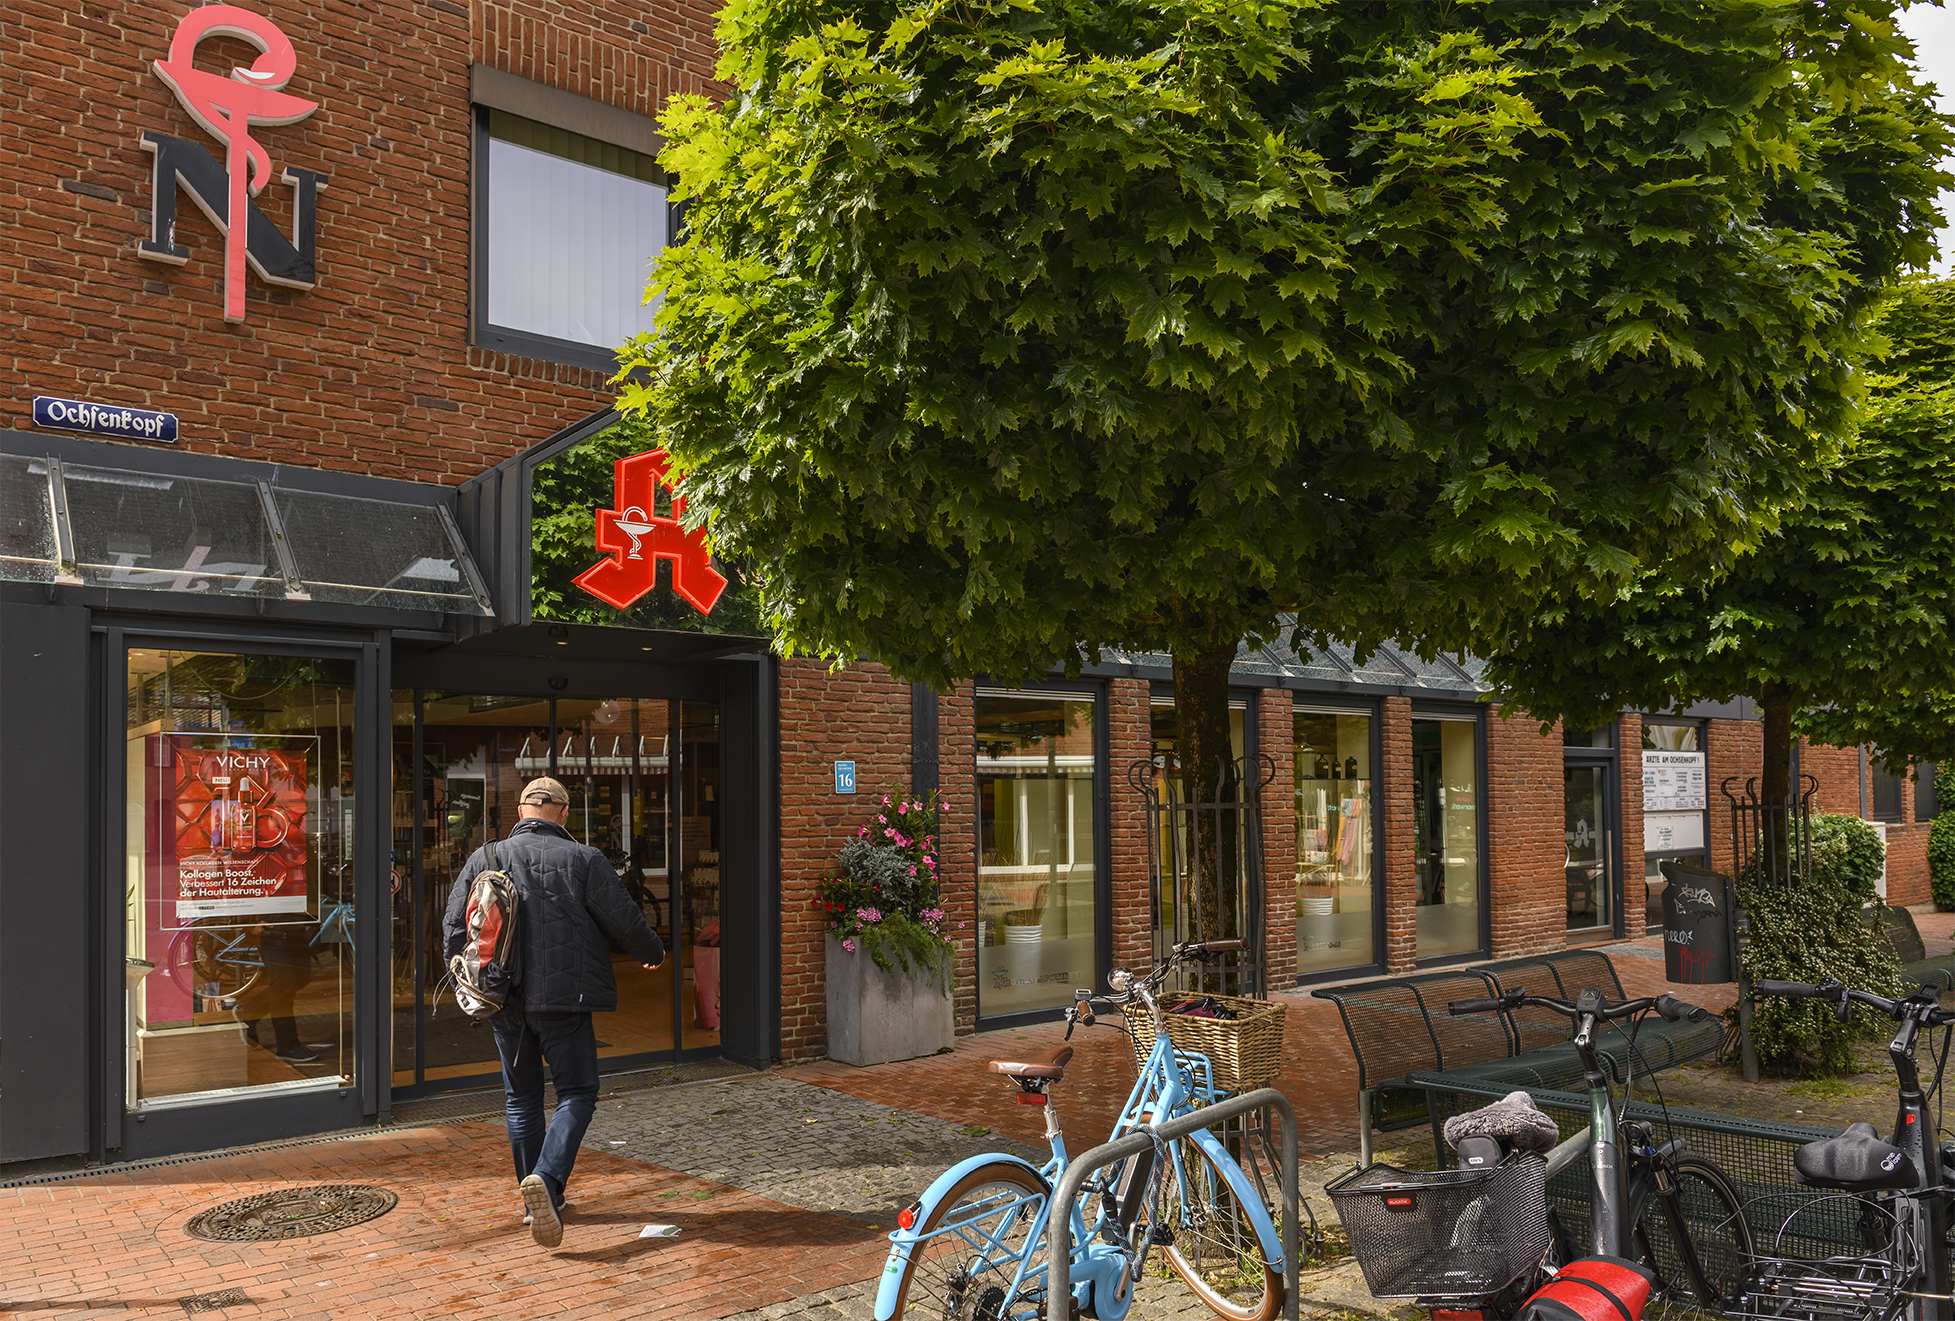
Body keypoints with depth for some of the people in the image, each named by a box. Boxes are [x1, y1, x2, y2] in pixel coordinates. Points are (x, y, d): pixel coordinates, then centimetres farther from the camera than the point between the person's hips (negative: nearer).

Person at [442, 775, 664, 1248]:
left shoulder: (484, 859, 5)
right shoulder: (584, 860, -4)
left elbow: (454, 927, 7)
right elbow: (624, 922, -3)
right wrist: (654, 953, 17)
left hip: (504, 1001, 4)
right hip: (564, 997, -4)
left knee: (521, 1099, 16)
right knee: (576, 1093, 4)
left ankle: (540, 1203, 23)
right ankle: (546, 1179, -18)